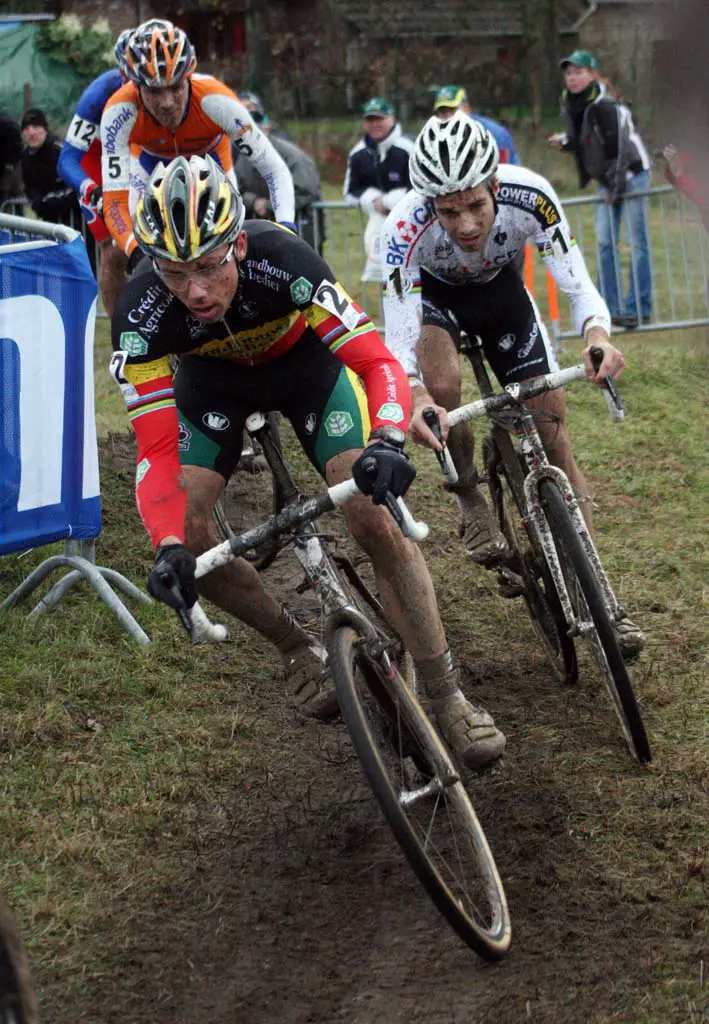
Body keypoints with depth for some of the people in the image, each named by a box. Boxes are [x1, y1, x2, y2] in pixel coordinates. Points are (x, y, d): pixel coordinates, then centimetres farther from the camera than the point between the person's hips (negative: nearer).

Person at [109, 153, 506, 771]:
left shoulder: (281, 260, -40)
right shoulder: (141, 317, -34)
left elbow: (377, 361, -42)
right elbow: (157, 451, -34)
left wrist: (386, 442, -62)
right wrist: (169, 548, -51)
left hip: (306, 358, -2)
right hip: (215, 376, 2)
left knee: (375, 519, -19)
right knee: (186, 535, -17)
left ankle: (448, 701, -5)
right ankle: (299, 650, 9)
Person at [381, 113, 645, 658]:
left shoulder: (530, 196, -36)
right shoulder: (407, 226, -39)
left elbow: (577, 284, -33)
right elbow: (398, 339, -40)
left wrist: (598, 335, -54)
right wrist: (414, 398, -60)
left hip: (501, 290, 2)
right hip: (434, 292, -1)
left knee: (553, 427, -5)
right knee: (442, 387, -33)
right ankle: (471, 501, -3)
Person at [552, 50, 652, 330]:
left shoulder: (606, 104, -20)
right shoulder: (570, 104, 5)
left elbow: (620, 145, -22)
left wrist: (616, 188, -21)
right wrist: (565, 142, -2)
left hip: (631, 175, -8)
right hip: (606, 180, 8)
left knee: (636, 242, -5)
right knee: (604, 242, 6)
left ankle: (639, 309, -2)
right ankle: (610, 308, 10)